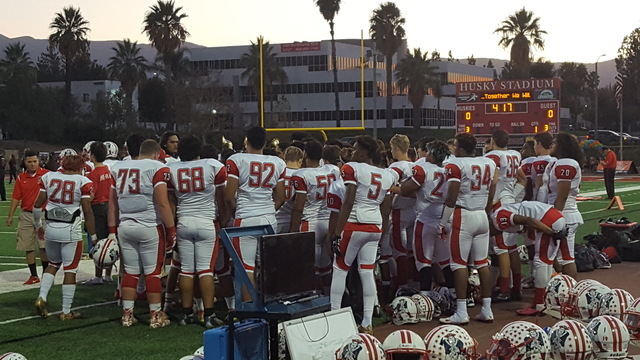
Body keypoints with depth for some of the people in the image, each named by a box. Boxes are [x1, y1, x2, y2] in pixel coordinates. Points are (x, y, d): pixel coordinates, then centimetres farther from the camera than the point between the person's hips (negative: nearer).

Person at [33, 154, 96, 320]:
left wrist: (38, 226, 24)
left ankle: (42, 297, 8)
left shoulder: (48, 177, 4)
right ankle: (66, 312, 9)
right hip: (71, 231, -4)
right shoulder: (83, 182, -7)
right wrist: (93, 237, -1)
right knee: (70, 269, 5)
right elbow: (87, 212, -9)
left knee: (53, 264, 24)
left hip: (51, 229, 4)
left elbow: (37, 205, 8)